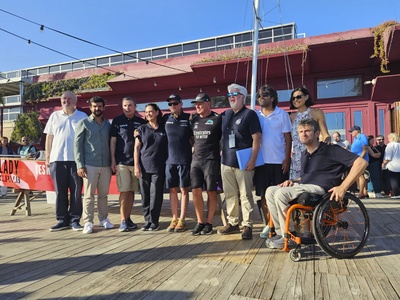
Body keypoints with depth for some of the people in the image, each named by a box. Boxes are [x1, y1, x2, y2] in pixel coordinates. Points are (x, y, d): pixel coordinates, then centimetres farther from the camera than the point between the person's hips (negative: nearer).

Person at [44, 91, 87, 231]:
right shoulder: (54, 116, 13)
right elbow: (49, 137, 14)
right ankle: (62, 220, 16)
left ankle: (74, 220, 11)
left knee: (76, 191, 2)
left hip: (76, 159, -2)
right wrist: (47, 157, 9)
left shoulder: (82, 116, 6)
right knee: (60, 191, 6)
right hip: (57, 158, 2)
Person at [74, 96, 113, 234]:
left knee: (103, 195, 10)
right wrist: (80, 165, -9)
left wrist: (113, 163, 7)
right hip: (90, 165, -3)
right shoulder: (83, 123, 3)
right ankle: (88, 222, 9)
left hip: (106, 165, 3)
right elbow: (77, 145, -1)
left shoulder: (108, 125, 13)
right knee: (89, 195, 1)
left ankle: (104, 219, 20)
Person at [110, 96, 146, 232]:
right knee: (124, 191, -5)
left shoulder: (141, 122, 8)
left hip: (137, 161, 2)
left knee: (132, 191, 7)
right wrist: (113, 160, -4)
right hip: (121, 161, -2)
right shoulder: (117, 120, 3)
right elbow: (113, 141, 2)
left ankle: (128, 218, 17)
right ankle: (123, 221, 2)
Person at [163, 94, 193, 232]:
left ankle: (182, 220, 12)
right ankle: (174, 218, 19)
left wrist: (193, 153, -3)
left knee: (184, 189, 4)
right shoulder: (166, 118, 7)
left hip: (184, 160, -3)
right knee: (172, 190, 9)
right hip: (169, 160, 3)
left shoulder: (188, 118, -3)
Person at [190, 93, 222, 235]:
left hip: (211, 160, -5)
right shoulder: (194, 119, 12)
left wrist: (222, 154, -4)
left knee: (211, 192, 3)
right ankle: (200, 222, 15)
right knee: (196, 191, 2)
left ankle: (209, 223, 14)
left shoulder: (217, 119, -4)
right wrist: (195, 148, 14)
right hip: (196, 160, 5)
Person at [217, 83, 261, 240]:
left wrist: (253, 160, -17)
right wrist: (222, 154, 13)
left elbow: (256, 138, -10)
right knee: (229, 195, 11)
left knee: (245, 195, 0)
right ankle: (232, 223, 23)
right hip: (226, 162, 6)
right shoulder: (225, 115, 14)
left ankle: (247, 225, 9)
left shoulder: (250, 114, -3)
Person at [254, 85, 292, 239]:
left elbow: (288, 139, 0)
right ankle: (268, 224, 19)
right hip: (261, 161, 2)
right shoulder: (256, 115, 7)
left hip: (279, 162, -2)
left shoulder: (282, 114, 1)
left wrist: (287, 159, -8)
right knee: (264, 195, 6)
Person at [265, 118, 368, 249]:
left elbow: (361, 162, -12)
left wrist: (343, 187, -19)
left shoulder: (330, 150, -4)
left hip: (319, 189, -8)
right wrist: (292, 181, 7)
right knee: (270, 191, -9)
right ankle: (281, 232, -7)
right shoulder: (304, 155, 21)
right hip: (303, 186, 8)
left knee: (281, 193, -27)